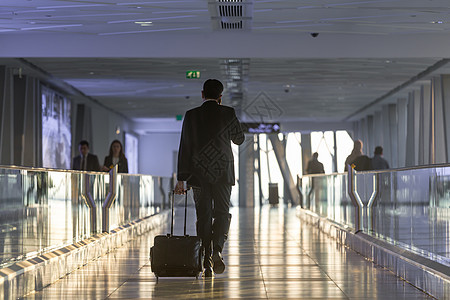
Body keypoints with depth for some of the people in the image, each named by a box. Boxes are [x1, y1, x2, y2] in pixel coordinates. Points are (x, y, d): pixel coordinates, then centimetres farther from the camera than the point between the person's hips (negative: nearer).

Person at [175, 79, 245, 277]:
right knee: (222, 213, 8)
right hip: (222, 172, -1)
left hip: (199, 173, 1)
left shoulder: (191, 116, 1)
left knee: (203, 217, 5)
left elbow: (185, 148, 0)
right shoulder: (228, 113, -2)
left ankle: (207, 264, 2)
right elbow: (239, 139, 11)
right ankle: (217, 250, -16)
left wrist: (181, 179, 2)